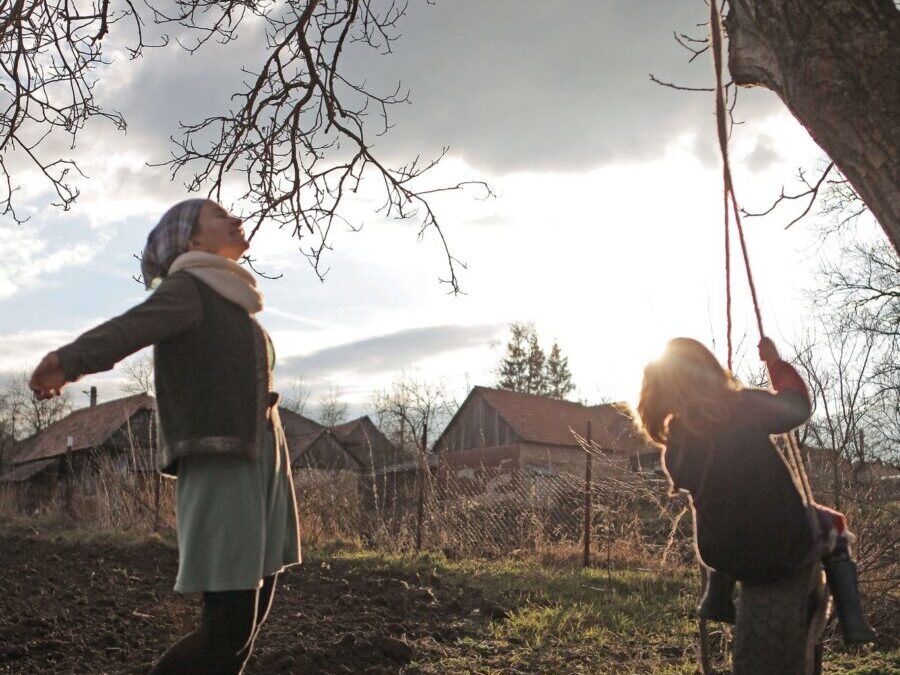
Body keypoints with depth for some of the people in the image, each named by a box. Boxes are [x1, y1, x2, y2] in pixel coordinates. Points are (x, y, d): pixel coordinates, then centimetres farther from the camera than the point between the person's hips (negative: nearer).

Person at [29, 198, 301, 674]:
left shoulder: (233, 309, 22)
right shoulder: (186, 288, -4)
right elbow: (128, 328, -25)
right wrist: (67, 362, -44)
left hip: (262, 466, 9)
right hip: (218, 470, -9)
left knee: (253, 614, 6)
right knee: (229, 630, -12)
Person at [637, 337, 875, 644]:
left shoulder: (674, 448, -5)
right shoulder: (744, 407, -18)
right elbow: (798, 404, -1)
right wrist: (775, 362, 13)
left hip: (728, 560, 4)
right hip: (787, 549, -4)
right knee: (834, 525, 28)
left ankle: (717, 603, 36)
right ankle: (852, 622, 18)